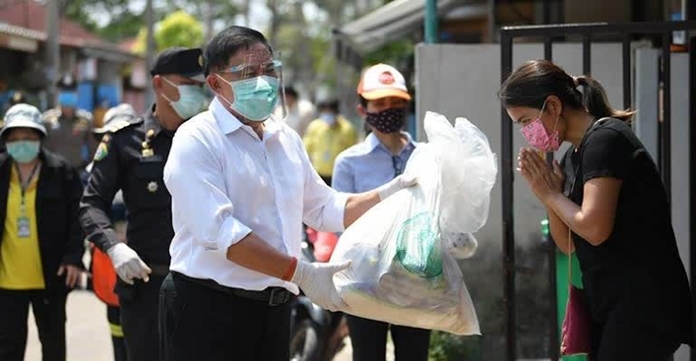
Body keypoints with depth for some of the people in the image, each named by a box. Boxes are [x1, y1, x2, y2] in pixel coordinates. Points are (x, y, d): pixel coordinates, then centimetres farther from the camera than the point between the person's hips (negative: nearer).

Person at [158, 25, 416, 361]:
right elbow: (219, 231, -21)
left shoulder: (286, 139, 14)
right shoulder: (197, 140, -11)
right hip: (207, 308, -7)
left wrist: (388, 195, 6)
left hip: (273, 308, 7)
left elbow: (326, 209, 22)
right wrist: (301, 273, -23)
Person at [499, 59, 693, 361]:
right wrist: (547, 190, 1)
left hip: (641, 300, -9)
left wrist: (550, 194, -5)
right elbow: (569, 244, 16)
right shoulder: (572, 157, 14)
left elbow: (594, 228, -22)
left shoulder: (605, 139, -13)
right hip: (609, 302, 9)